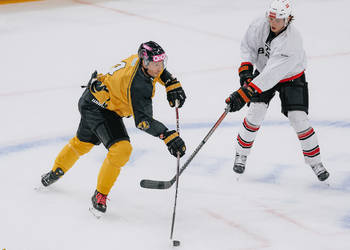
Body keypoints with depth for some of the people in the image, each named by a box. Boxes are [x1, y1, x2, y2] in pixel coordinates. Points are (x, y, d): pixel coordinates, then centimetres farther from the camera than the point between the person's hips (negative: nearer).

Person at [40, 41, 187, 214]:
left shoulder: (142, 59, -11)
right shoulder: (137, 85, -35)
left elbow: (159, 71, 15)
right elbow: (142, 120, -37)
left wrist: (172, 84, 0)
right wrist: (168, 135, -43)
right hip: (100, 107, -10)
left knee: (83, 142, 30)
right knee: (121, 149, -23)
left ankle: (56, 171, 54)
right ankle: (100, 194, -7)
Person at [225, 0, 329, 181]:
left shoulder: (292, 42, -38)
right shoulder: (260, 26, -23)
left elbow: (270, 75, -43)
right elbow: (247, 45, -1)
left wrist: (243, 94, -46)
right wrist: (246, 67, -17)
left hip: (290, 77, -3)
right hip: (263, 70, 3)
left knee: (298, 119, -13)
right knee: (256, 112, -14)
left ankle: (315, 161, 6)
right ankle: (241, 153, 5)